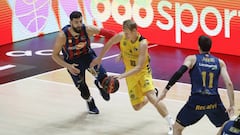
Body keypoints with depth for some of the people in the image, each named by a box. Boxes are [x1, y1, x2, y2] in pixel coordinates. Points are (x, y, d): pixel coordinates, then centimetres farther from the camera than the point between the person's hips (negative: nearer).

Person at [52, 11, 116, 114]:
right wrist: (68, 66, -28)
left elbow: (104, 32, -14)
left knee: (103, 77, -18)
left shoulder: (87, 30, -25)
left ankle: (99, 85, 22)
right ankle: (90, 102, 35)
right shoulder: (62, 36, -28)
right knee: (82, 89, -3)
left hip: (87, 55, 1)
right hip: (73, 62, -1)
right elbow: (55, 55, -17)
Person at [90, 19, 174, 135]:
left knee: (151, 97, -28)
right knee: (137, 107, 6)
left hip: (143, 71, -5)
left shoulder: (143, 43, -30)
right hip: (130, 74, 5)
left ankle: (172, 124, -19)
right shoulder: (121, 36, -17)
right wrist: (99, 58, 15)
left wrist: (122, 76, -44)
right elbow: (109, 44, 7)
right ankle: (153, 93, 41)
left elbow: (139, 67, -35)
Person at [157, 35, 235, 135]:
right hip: (214, 102, 2)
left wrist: (165, 90, -11)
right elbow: (229, 84, 1)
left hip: (196, 101, -1)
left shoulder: (192, 59, 5)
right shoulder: (220, 62, 11)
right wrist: (232, 105, 4)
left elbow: (179, 73, -11)